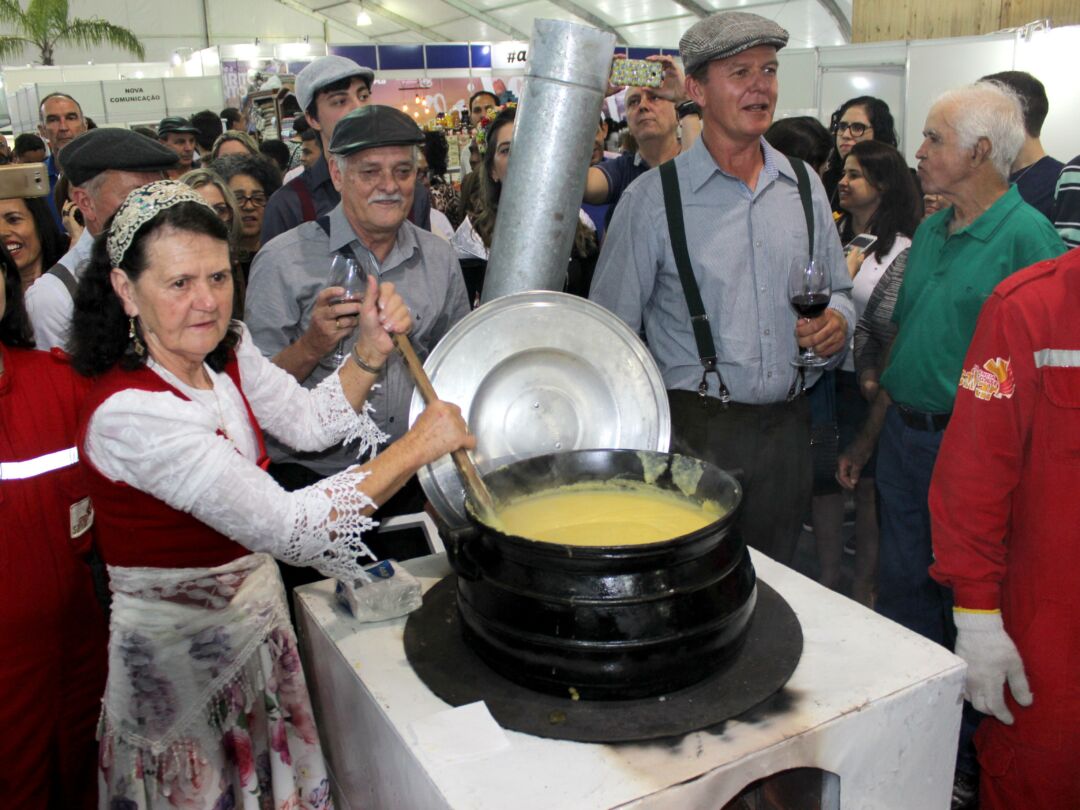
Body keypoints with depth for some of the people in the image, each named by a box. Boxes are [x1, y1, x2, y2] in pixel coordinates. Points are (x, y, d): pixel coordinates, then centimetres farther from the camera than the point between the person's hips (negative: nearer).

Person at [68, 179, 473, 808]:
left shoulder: (225, 351, -6)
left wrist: (373, 350, -11)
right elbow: (286, 525, -34)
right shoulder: (128, 413, -31)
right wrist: (417, 447, -28)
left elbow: (313, 423, 5)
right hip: (183, 650, -7)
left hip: (255, 611, 7)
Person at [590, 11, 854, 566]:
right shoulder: (653, 197, -6)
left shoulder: (804, 186, 9)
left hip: (787, 428, 5)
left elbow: (838, 289, 20)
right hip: (695, 432, -4)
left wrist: (837, 319, -3)